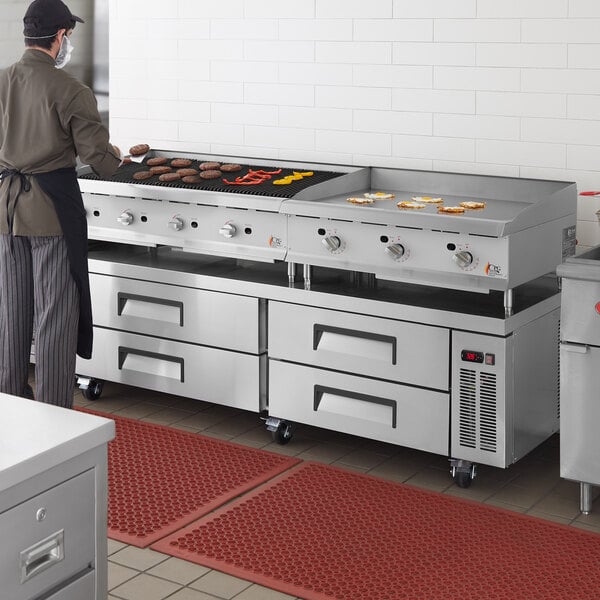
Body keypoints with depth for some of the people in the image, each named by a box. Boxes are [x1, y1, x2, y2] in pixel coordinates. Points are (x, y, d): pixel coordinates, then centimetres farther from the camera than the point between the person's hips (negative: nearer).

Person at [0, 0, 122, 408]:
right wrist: (115, 156, 7)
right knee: (55, 312, 2)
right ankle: (55, 415, 9)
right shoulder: (69, 91, -15)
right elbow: (100, 158, -14)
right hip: (53, 207, -6)